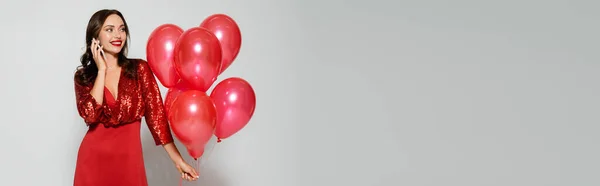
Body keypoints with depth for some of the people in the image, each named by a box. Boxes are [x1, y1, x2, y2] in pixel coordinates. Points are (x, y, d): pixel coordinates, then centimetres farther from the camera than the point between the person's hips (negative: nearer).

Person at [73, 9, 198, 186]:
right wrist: (101, 70, -9)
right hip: (94, 158, 0)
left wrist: (177, 159, -10)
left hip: (129, 158, 0)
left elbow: (155, 114, -4)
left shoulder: (140, 68, -1)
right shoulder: (83, 76, 1)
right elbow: (90, 115, -16)